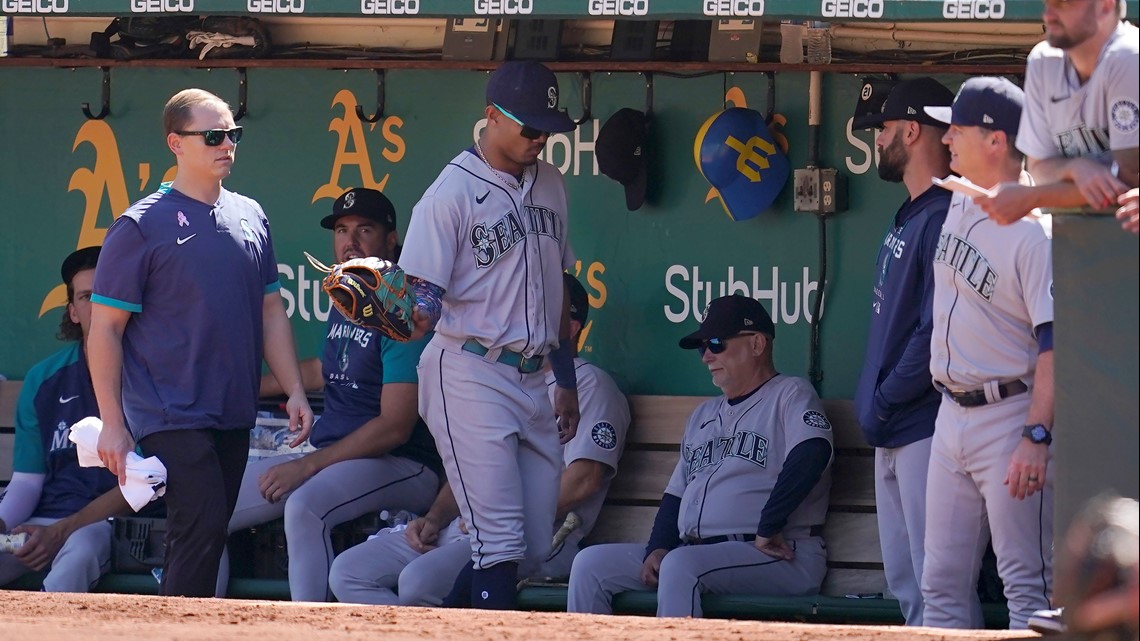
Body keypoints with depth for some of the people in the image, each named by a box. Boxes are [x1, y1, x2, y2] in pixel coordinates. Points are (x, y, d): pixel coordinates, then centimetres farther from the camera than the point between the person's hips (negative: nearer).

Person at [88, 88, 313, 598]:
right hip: (171, 417, -6)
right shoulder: (141, 226, -6)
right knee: (202, 527, -17)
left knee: (208, 534, 6)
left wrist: (295, 392, 9)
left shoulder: (250, 217, 13)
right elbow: (105, 329, -6)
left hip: (234, 417, 6)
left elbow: (270, 313, 18)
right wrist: (112, 423, -10)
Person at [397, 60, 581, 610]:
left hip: (530, 379, 7)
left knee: (534, 546, 6)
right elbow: (423, 299, -13)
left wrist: (567, 382, 21)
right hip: (470, 374, -7)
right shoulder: (451, 193, -9)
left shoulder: (549, 185, 13)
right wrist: (411, 317, -37)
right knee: (500, 543, -13)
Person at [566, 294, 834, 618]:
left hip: (778, 557, -8)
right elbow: (675, 494, 23)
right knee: (591, 564, -5)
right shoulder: (704, 415, 27)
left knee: (681, 566, -36)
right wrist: (657, 550, 3)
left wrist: (768, 530, -22)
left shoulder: (789, 395, 1)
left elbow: (811, 454, -19)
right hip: (691, 551, 8)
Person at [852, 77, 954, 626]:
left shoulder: (943, 220, -15)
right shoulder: (907, 219, 17)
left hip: (924, 430, -11)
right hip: (891, 434, 11)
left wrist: (884, 403, -15)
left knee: (933, 589, -11)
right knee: (904, 582, 13)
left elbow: (936, 334, -21)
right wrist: (873, 403, 11)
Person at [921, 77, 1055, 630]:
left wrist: (1036, 437, -26)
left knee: (1027, 584, -8)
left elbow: (1055, 342, -20)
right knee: (942, 583, 9)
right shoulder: (961, 204, 9)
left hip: (1009, 415, -9)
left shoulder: (1034, 232, -17)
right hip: (952, 415, 9)